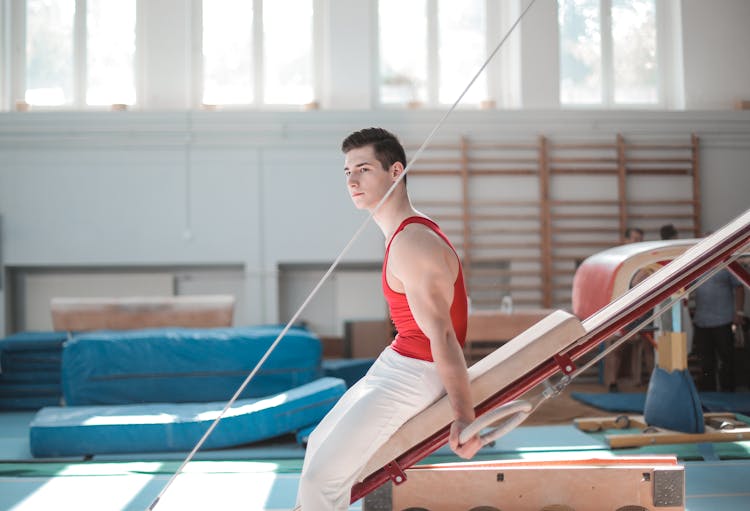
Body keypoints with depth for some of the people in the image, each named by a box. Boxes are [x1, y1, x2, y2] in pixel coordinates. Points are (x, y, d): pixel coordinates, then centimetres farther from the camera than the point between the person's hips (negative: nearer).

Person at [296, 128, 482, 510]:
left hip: (413, 374, -11)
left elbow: (442, 336, -30)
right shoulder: (403, 233, 8)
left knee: (320, 476, -12)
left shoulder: (412, 245, -24)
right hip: (395, 363, 11)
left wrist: (463, 416, -34)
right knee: (320, 443, 22)